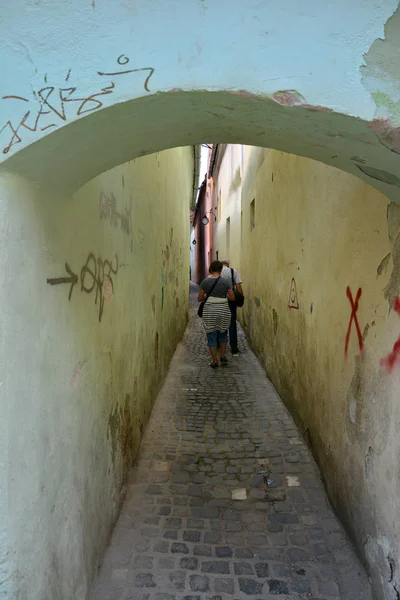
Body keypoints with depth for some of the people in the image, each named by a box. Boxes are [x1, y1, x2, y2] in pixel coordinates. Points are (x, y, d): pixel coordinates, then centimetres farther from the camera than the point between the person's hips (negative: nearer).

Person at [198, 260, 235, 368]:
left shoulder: (205, 281, -3)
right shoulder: (226, 281, -5)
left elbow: (199, 298, 1)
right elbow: (232, 298, -3)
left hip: (209, 311, 0)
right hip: (223, 310, 1)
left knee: (211, 335, 8)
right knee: (223, 333, 22)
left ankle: (214, 361, 10)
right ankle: (223, 356, 21)